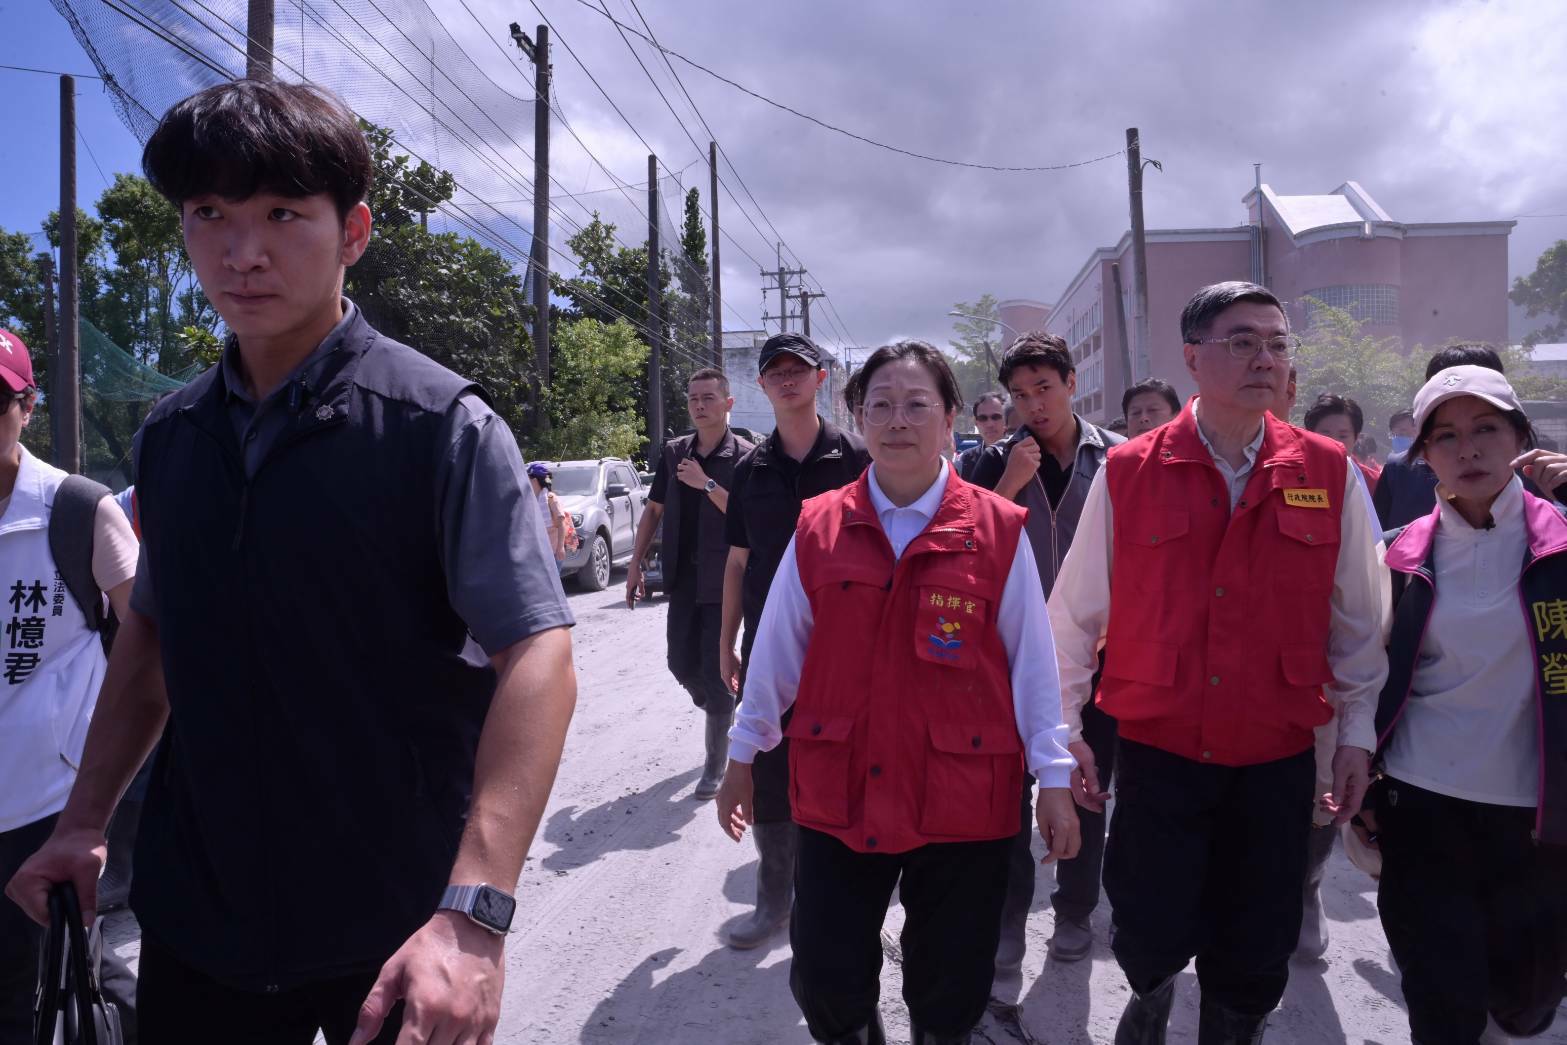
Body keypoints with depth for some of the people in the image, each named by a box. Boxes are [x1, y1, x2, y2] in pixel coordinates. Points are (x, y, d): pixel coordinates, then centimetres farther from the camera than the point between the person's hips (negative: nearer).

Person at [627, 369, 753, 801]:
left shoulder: (744, 457, -8)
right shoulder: (673, 452, 7)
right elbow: (653, 510, 13)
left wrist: (707, 484, -24)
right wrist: (636, 565, 9)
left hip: (724, 582, -5)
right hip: (684, 580, 5)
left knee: (716, 672, -2)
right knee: (682, 666, 10)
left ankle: (715, 763, 12)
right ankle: (723, 713, 39)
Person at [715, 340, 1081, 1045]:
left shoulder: (998, 530, -3)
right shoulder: (819, 527, 1)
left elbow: (1031, 660, 1)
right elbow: (777, 651, 7)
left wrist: (1053, 779, 1)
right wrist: (742, 755, 12)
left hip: (963, 799, -1)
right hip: (836, 794, 1)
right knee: (824, 982, 10)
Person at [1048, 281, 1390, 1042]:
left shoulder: (1328, 474, -1)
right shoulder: (1127, 473, -6)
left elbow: (1360, 616, 6)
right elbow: (1075, 612, -2)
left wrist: (1357, 733, 6)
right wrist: (1063, 728, 0)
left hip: (1279, 758, 2)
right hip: (1158, 751, -1)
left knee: (1253, 967, 12)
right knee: (1153, 938, 6)